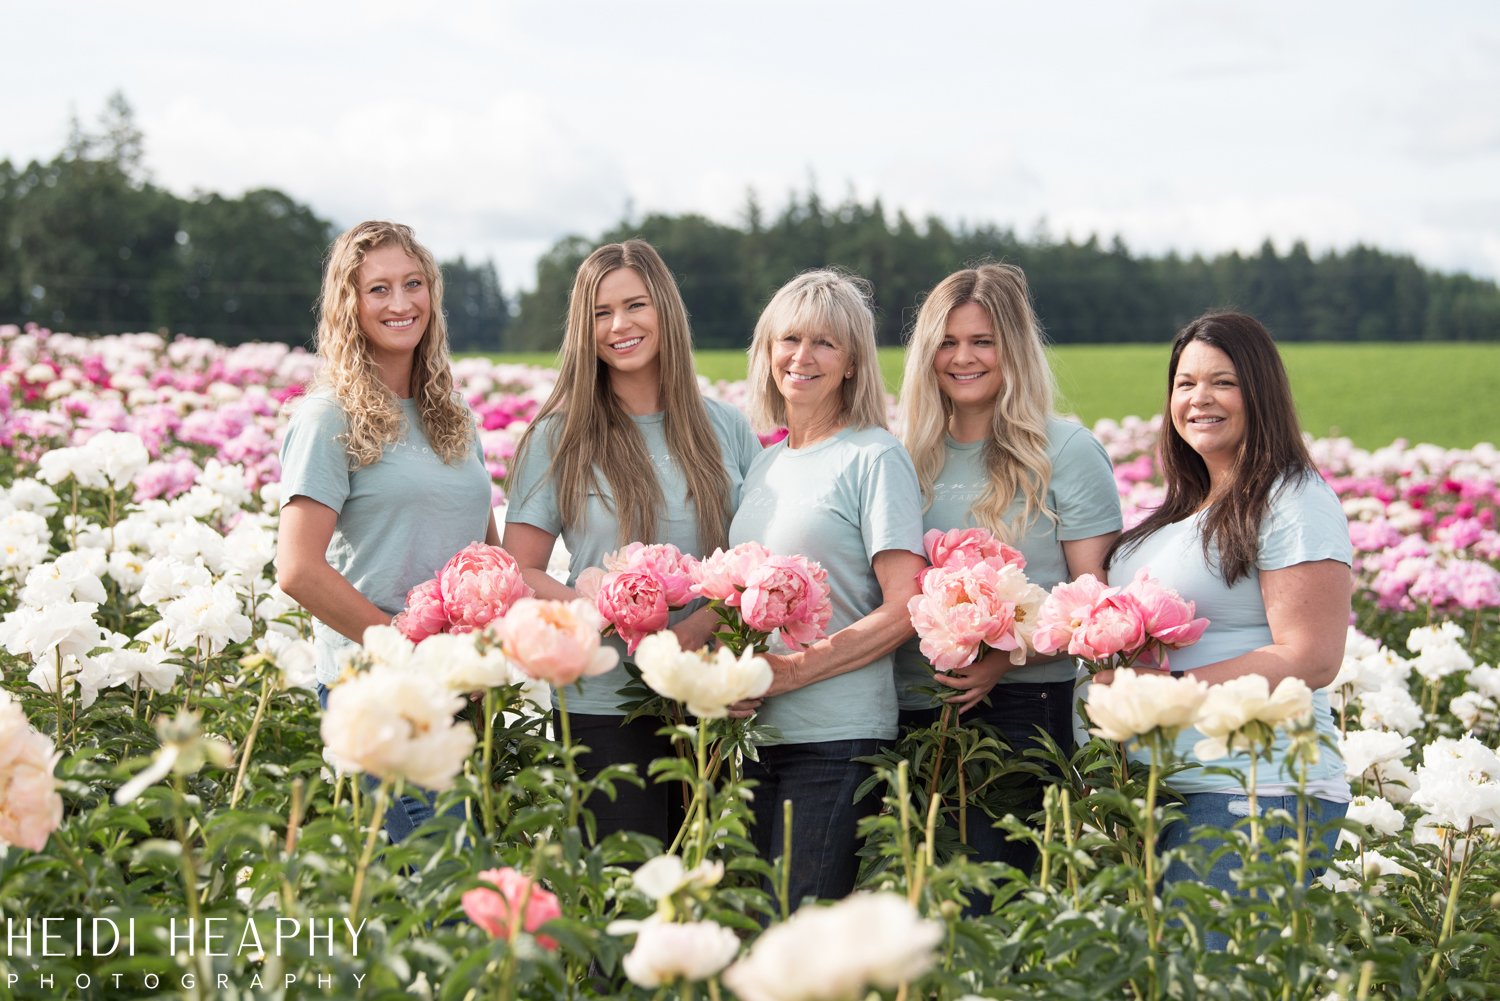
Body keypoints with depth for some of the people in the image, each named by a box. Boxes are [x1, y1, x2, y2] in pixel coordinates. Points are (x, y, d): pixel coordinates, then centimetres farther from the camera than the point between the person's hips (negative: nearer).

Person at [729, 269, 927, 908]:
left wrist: (790, 672, -17)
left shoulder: (874, 458, -4)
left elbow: (903, 610, -11)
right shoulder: (764, 463, 16)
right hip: (754, 735, 6)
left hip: (836, 736, -6)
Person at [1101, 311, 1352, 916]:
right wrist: (1114, 677, 5)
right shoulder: (1185, 511, 18)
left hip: (1254, 791, -8)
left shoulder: (1295, 503, -8)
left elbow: (1311, 660, -16)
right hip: (1160, 789, 9)